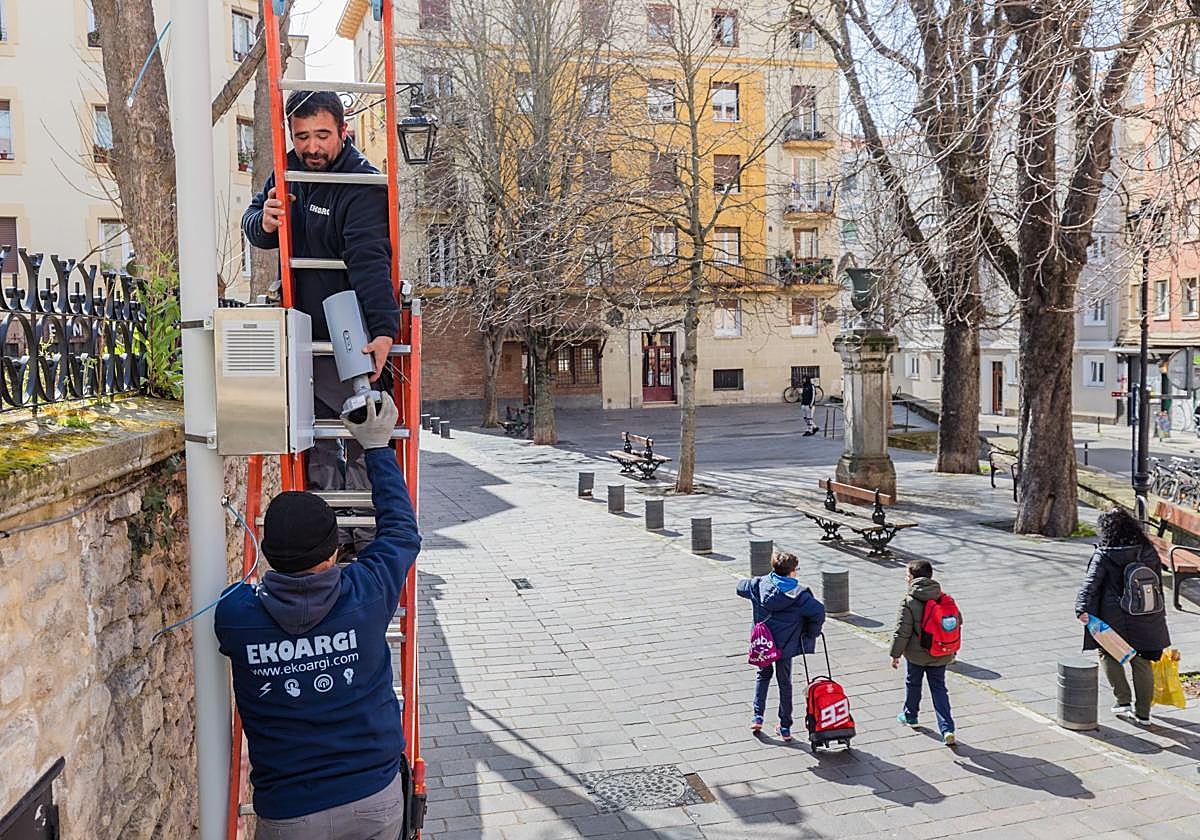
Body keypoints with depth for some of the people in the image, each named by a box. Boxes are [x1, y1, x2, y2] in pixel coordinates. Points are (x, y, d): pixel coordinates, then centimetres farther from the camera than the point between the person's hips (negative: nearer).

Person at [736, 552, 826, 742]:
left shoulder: (760, 584, -5)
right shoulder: (798, 593, -15)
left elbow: (740, 586, 13)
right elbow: (818, 611, -27)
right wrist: (812, 634, -11)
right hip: (785, 646, -3)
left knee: (763, 675, 27)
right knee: (785, 683, 15)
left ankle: (757, 717, 19)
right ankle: (785, 728, 22)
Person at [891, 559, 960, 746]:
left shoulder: (909, 602, -18)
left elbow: (902, 631, -18)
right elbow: (958, 620, 7)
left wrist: (895, 654, -7)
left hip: (916, 654, -3)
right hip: (941, 655, 4)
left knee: (913, 683, 20)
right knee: (939, 688, 9)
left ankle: (910, 716, 39)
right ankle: (947, 729, -2)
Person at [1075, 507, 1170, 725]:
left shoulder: (1103, 555, -11)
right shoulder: (1148, 551, 4)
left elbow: (1091, 583, -21)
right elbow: (1158, 582, 11)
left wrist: (1083, 608, -27)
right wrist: (1158, 613, 20)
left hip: (1115, 619, -4)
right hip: (1146, 618, 4)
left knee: (1108, 654, 17)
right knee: (1142, 663, 13)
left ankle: (1123, 702, 12)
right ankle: (1143, 713, 20)